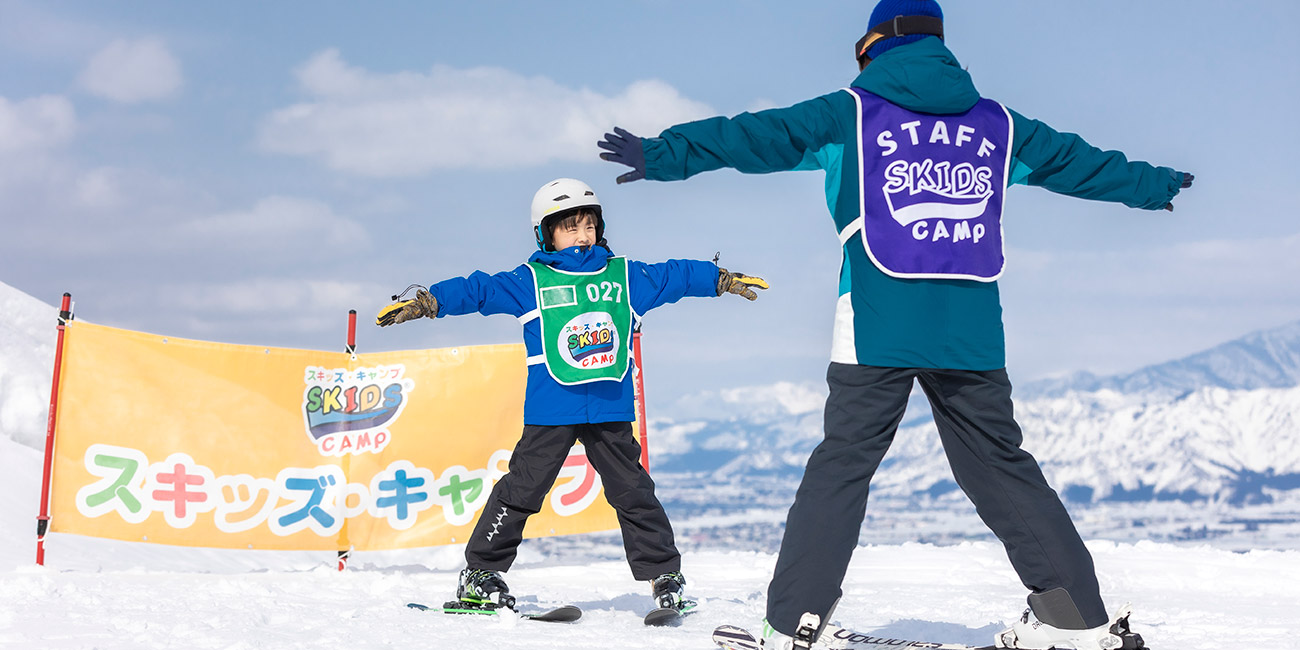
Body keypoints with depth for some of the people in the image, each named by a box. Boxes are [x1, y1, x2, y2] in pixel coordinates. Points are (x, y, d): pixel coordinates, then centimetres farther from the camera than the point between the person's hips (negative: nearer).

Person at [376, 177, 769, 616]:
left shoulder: (626, 276, 13)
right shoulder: (530, 282, 6)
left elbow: (676, 277, 21)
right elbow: (478, 290, 1)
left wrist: (724, 280, 23)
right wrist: (425, 302, -8)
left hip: (610, 410, 2)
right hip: (550, 411, -2)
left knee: (633, 491, 7)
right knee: (521, 491, 0)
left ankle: (664, 574, 16)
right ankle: (480, 573, 10)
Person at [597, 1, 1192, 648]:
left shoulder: (851, 113, 8)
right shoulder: (996, 124, 18)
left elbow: (757, 134, 2)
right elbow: (1077, 160, 29)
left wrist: (662, 155, 6)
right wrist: (1155, 184, 46)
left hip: (877, 328, -3)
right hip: (973, 331, 3)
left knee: (842, 465, 1)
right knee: (1001, 465, 11)